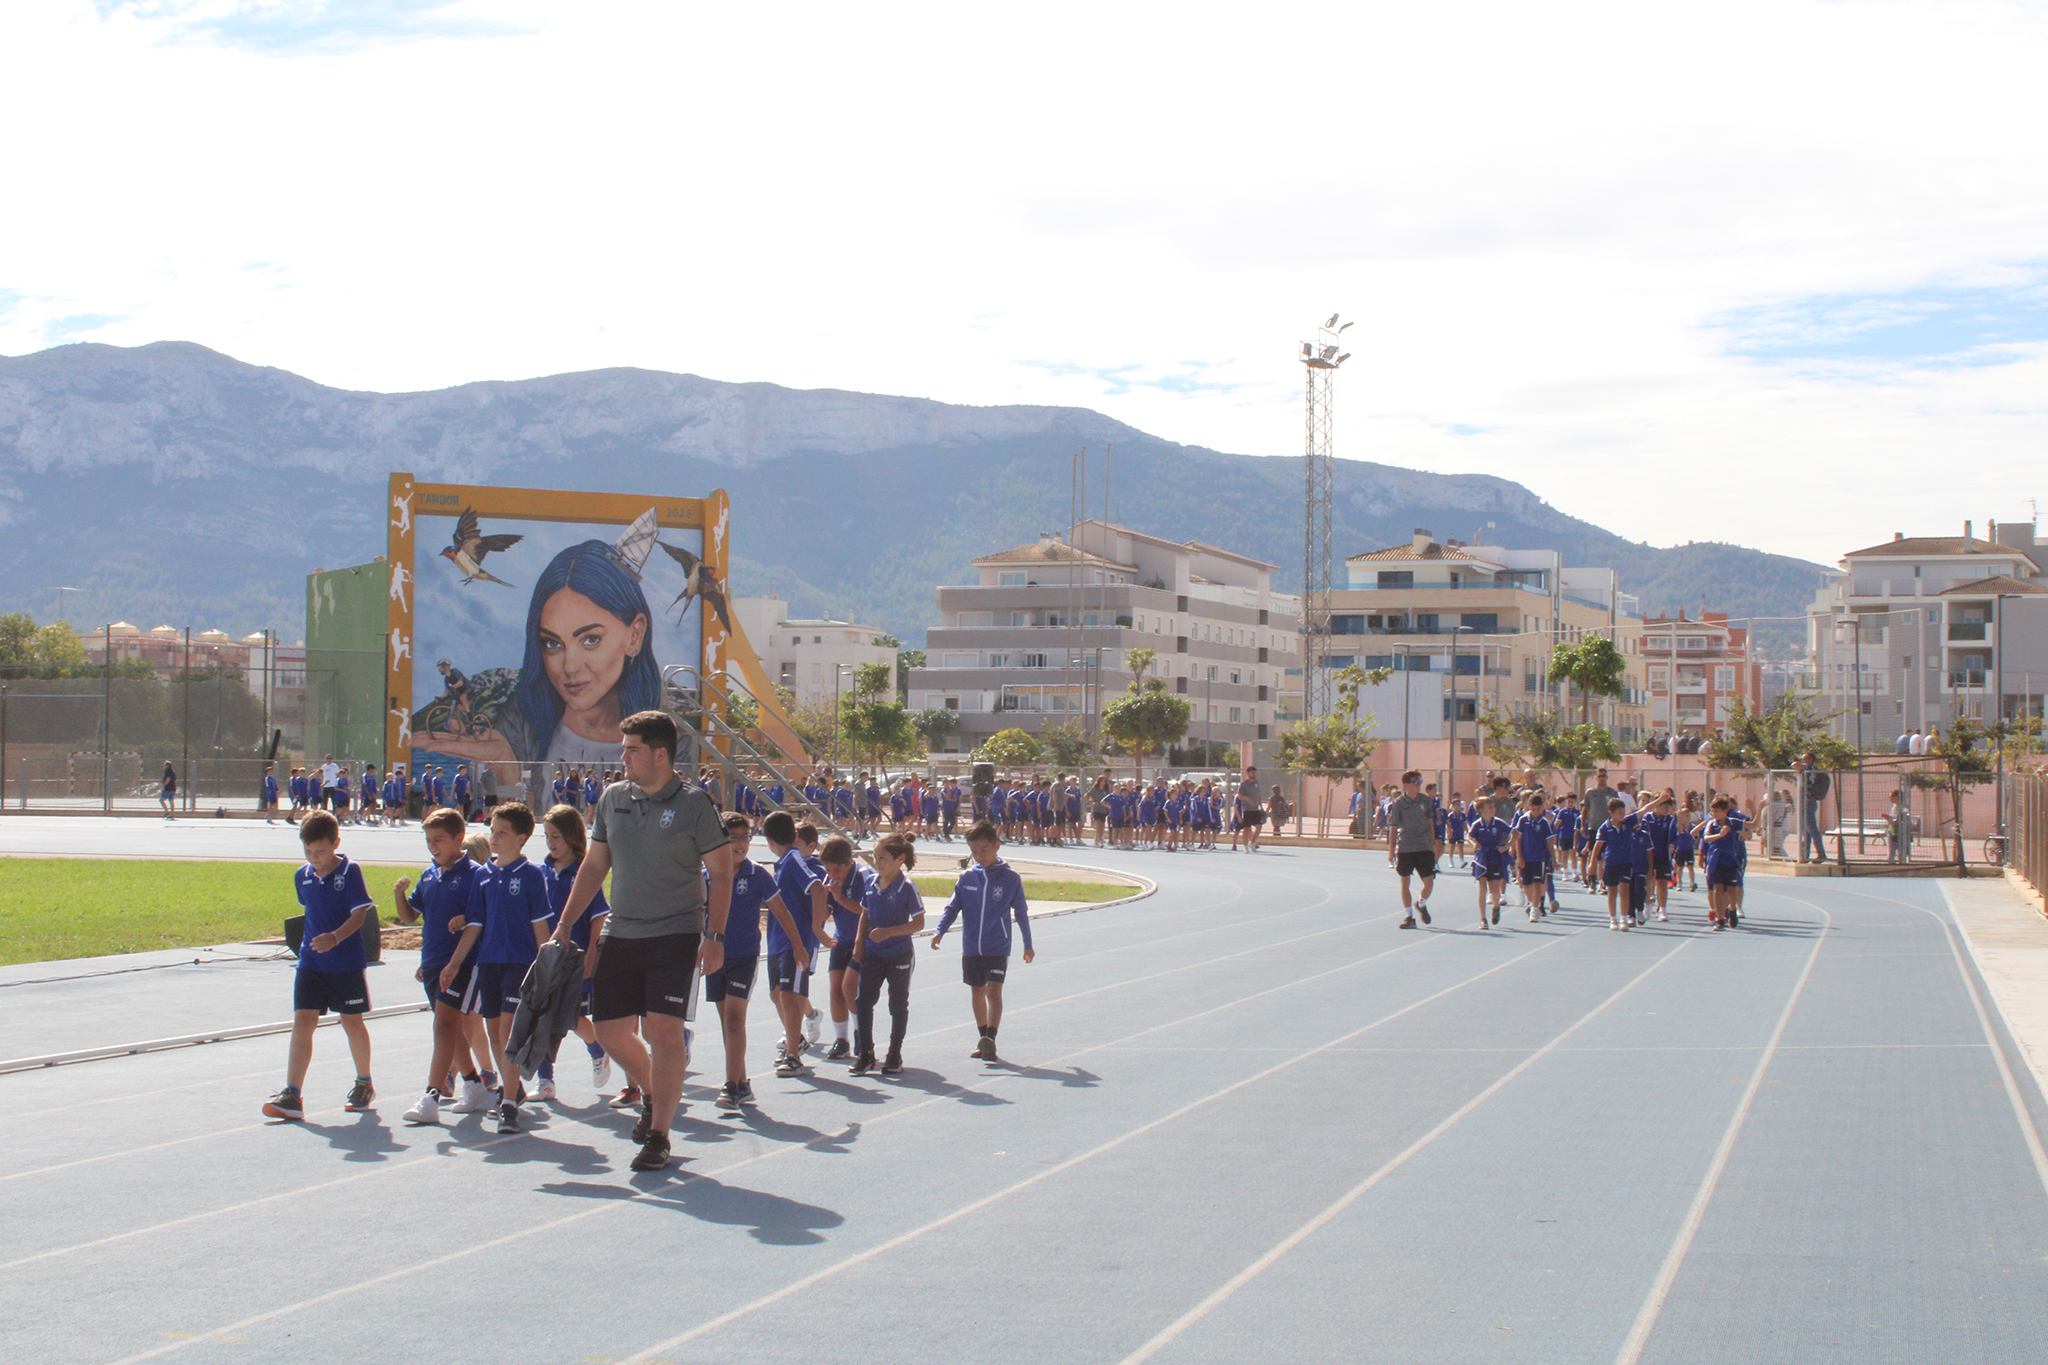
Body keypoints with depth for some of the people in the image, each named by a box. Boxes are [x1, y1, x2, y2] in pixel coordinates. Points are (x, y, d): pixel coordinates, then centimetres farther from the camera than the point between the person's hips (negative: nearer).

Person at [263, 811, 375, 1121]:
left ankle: (364, 1083, 30)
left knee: (352, 1022, 10)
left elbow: (359, 914, -16)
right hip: (310, 963, 4)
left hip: (347, 963, -4)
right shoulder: (302, 877, 5)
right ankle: (292, 1095, -11)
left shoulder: (350, 872, -11)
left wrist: (335, 937, -29)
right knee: (302, 1021, -7)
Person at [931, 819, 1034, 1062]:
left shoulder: (1010, 878, -4)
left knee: (994, 991, -14)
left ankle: (990, 1038, -20)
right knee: (977, 992, 11)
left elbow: (1021, 912, 6)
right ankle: (983, 1038, 23)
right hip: (971, 948, 4)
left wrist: (1028, 944, 12)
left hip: (998, 948, -3)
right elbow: (953, 906, 5)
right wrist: (940, 932, -11)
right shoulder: (967, 876, 2)